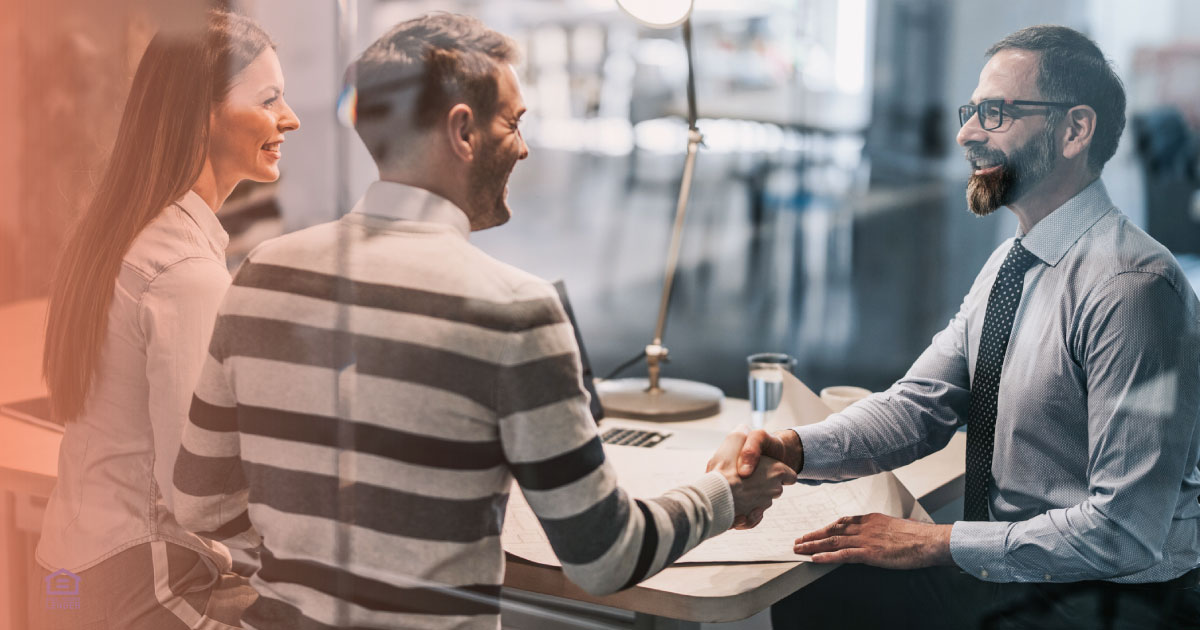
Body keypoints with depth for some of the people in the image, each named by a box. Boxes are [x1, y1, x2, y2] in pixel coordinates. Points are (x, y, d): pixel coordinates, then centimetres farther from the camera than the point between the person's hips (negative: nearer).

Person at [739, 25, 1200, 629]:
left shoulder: (1133, 289, -23)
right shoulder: (1007, 267, 7)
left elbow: (1124, 530, -25)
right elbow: (919, 404, 3)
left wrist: (938, 543, -19)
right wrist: (794, 448, -15)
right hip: (1006, 574, 8)